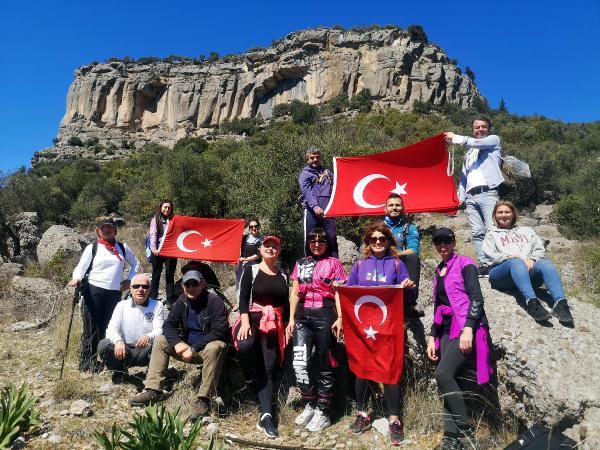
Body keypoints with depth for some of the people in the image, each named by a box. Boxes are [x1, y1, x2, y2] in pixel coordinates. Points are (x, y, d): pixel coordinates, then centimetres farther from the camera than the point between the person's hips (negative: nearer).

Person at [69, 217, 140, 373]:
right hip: (93, 292, -2)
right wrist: (76, 278, -22)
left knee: (107, 328, 4)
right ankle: (86, 364, 10)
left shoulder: (122, 247, 11)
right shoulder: (92, 248, 5)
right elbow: (80, 267, -2)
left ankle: (101, 363, 12)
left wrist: (129, 280, 12)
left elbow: (135, 264, 23)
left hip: (115, 294, 2)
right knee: (92, 328, -1)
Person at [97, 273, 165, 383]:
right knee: (103, 345, -24)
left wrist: (148, 337, -37)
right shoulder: (122, 305, 4)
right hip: (124, 349, 2)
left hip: (146, 351, -2)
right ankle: (120, 371, 3)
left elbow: (159, 330, -11)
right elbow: (111, 329, -5)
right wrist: (118, 341, -30)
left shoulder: (157, 306, -1)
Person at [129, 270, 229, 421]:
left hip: (209, 346, -7)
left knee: (214, 349, -39)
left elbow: (219, 332, -25)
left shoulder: (214, 301, -18)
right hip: (189, 346, 7)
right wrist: (177, 343, -19)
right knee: (160, 341, -3)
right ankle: (153, 391, -4)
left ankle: (204, 399, -32)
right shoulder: (182, 301, 2)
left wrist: (194, 348, -27)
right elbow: (168, 325, 1)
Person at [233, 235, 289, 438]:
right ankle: (250, 381, -8)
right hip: (253, 318, -3)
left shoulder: (283, 276, 13)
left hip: (274, 324, 3)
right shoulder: (251, 270, 2)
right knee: (245, 345, -35)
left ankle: (266, 416, -3)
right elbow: (243, 298, -7)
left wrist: (288, 325, 8)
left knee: (269, 368, -2)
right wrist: (245, 322, -19)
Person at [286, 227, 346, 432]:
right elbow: (295, 293, 15)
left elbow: (338, 292, 0)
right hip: (303, 316, 3)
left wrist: (340, 318, -11)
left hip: (325, 315, -3)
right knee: (299, 362, -6)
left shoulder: (333, 263, 6)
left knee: (324, 363, 4)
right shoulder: (300, 264, 16)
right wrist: (291, 319, 8)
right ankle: (309, 405, 14)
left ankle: (322, 412, 15)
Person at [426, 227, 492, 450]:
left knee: (443, 374, -19)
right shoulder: (438, 271, 18)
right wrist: (432, 337, 15)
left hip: (466, 327, -7)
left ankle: (466, 431, -5)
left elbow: (476, 298, -11)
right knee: (447, 380, 0)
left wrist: (468, 329, -21)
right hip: (447, 330, 7)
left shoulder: (465, 263, -2)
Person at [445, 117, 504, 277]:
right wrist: (461, 196, 13)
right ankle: (483, 265, -3)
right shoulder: (469, 153, 30)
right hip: (471, 196, 5)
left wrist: (455, 138, 5)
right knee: (477, 233, -3)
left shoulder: (494, 140, 16)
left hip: (488, 193, -5)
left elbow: (477, 143, -5)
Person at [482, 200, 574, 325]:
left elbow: (540, 250, 17)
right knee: (516, 263, -37)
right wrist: (511, 257, -8)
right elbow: (490, 256, 8)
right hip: (502, 271, -2)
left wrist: (532, 259, -5)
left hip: (528, 269, 2)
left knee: (545, 263, -31)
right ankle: (532, 302, -57)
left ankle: (560, 303, -50)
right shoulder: (492, 234, 25)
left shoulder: (526, 230, 33)